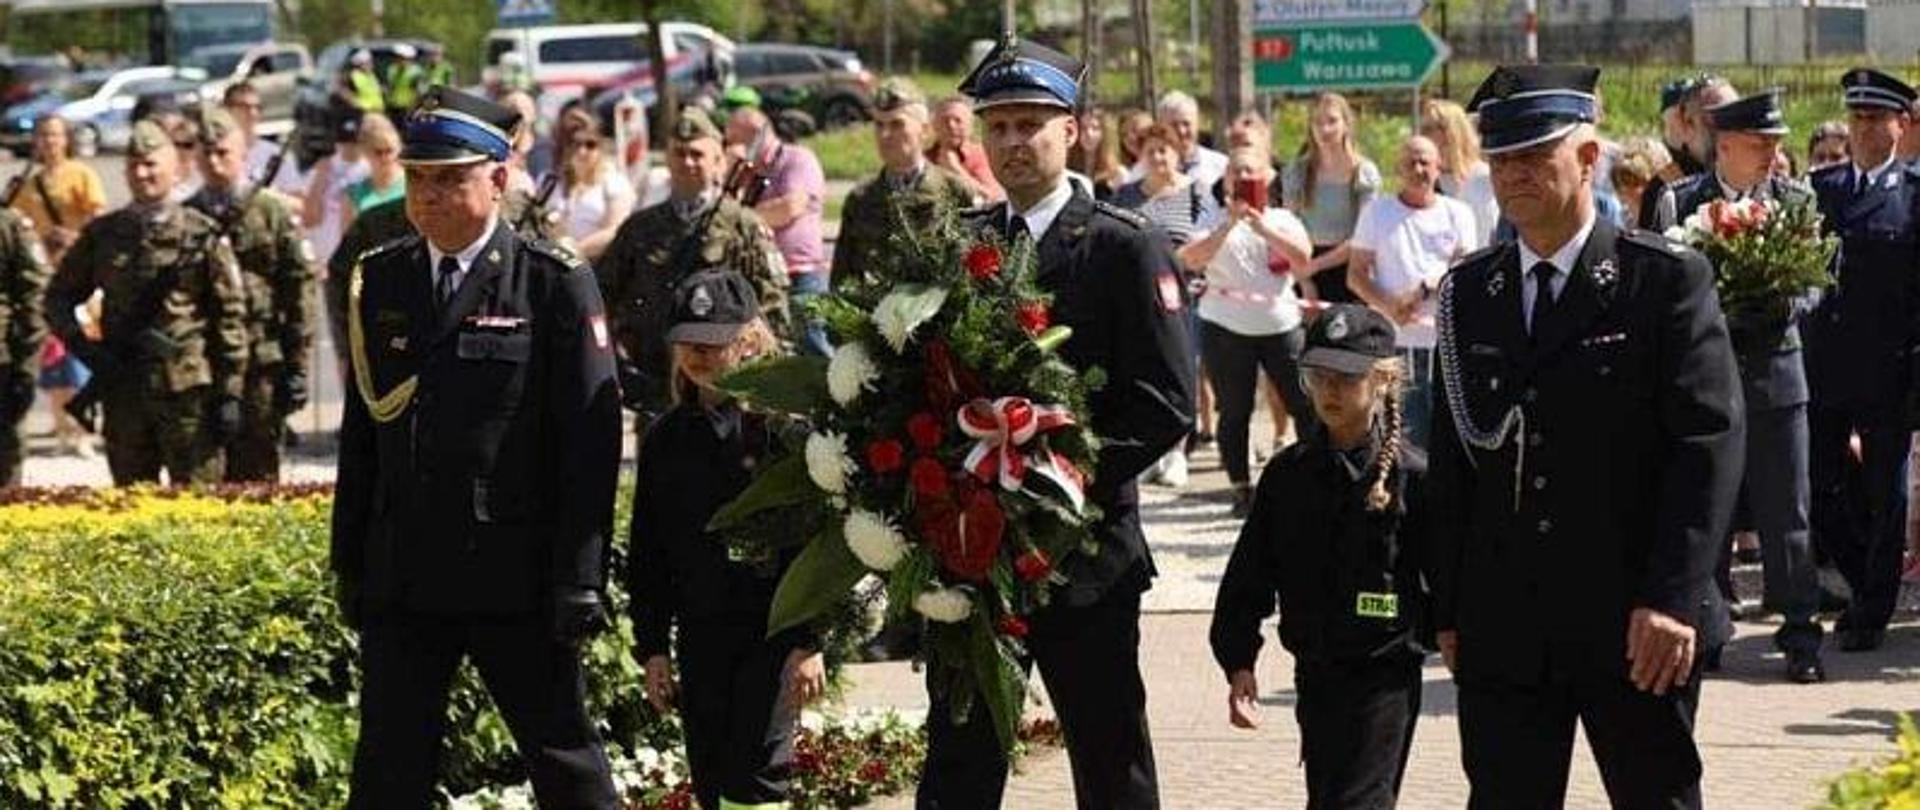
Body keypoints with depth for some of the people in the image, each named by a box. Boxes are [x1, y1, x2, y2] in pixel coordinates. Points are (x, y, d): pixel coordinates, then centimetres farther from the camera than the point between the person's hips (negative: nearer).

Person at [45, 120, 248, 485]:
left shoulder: (203, 236, 0)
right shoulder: (101, 234, 9)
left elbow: (230, 315, -1)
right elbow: (58, 298, 17)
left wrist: (230, 393, -5)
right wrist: (83, 347, 0)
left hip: (189, 389, -3)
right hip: (122, 389, 3)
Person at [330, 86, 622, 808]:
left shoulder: (556, 285, -6)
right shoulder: (379, 283, 9)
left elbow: (589, 439, -8)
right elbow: (361, 431, 14)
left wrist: (579, 580, -12)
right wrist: (348, 561, 12)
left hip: (516, 581, -4)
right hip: (401, 579, 4)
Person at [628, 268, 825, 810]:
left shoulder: (784, 428, -6)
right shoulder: (666, 440, 10)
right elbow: (647, 555, 13)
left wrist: (810, 642, -12)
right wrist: (652, 650, 8)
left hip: (774, 630, -5)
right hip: (700, 634, 5)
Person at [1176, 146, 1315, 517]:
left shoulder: (1283, 220, 7)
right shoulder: (1216, 222, 2)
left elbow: (1303, 260, -11)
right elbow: (1191, 260, -16)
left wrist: (1262, 226, -22)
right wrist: (1230, 225, -24)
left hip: (1282, 324, 1)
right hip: (1226, 329, -1)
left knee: (1306, 405, 0)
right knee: (1234, 413, 3)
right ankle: (1241, 489, 12)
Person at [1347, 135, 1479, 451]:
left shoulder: (1457, 214, 10)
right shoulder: (1377, 212, 11)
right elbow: (1356, 273, 6)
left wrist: (1424, 289, -18)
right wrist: (1387, 306, -12)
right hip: (1393, 340, 0)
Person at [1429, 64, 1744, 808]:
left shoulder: (1666, 280, -4)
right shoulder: (1468, 294, 10)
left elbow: (1709, 441, -10)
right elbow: (1451, 459, 12)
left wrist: (1673, 598, -18)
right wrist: (1448, 608, 8)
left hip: (1638, 632, -4)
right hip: (1503, 631, 4)